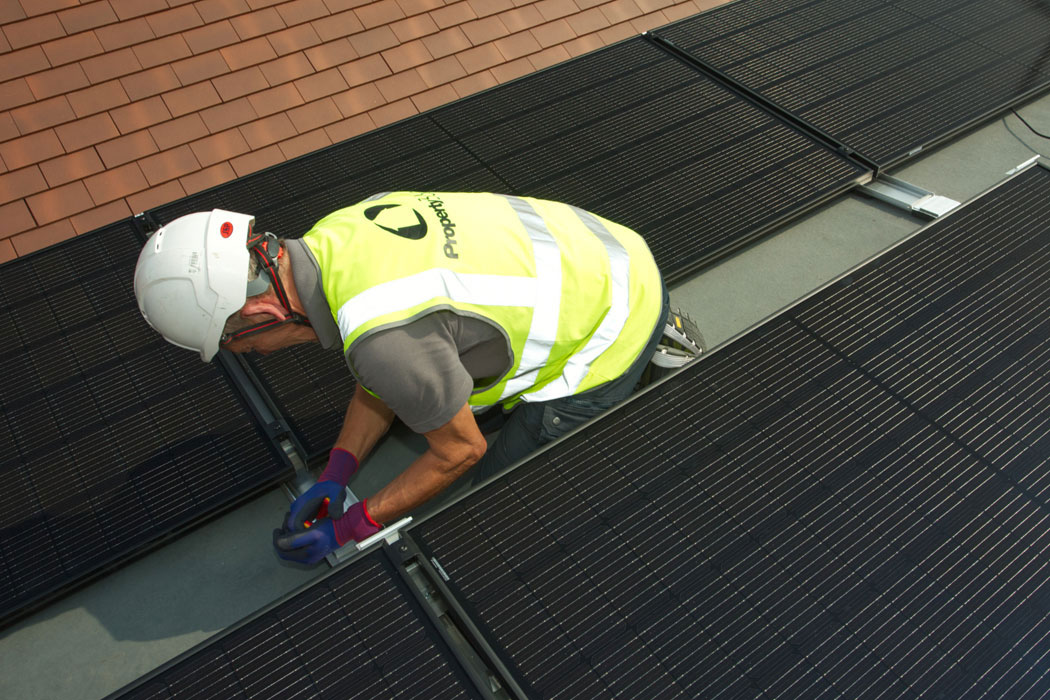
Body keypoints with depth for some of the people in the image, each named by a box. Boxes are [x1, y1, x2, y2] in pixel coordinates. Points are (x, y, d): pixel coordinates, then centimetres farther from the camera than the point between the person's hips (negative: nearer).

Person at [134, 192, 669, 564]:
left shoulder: (382, 335, -35)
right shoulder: (333, 236, -7)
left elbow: (460, 451, -17)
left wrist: (348, 529, -7)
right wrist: (334, 476, 3)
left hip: (611, 329, -8)